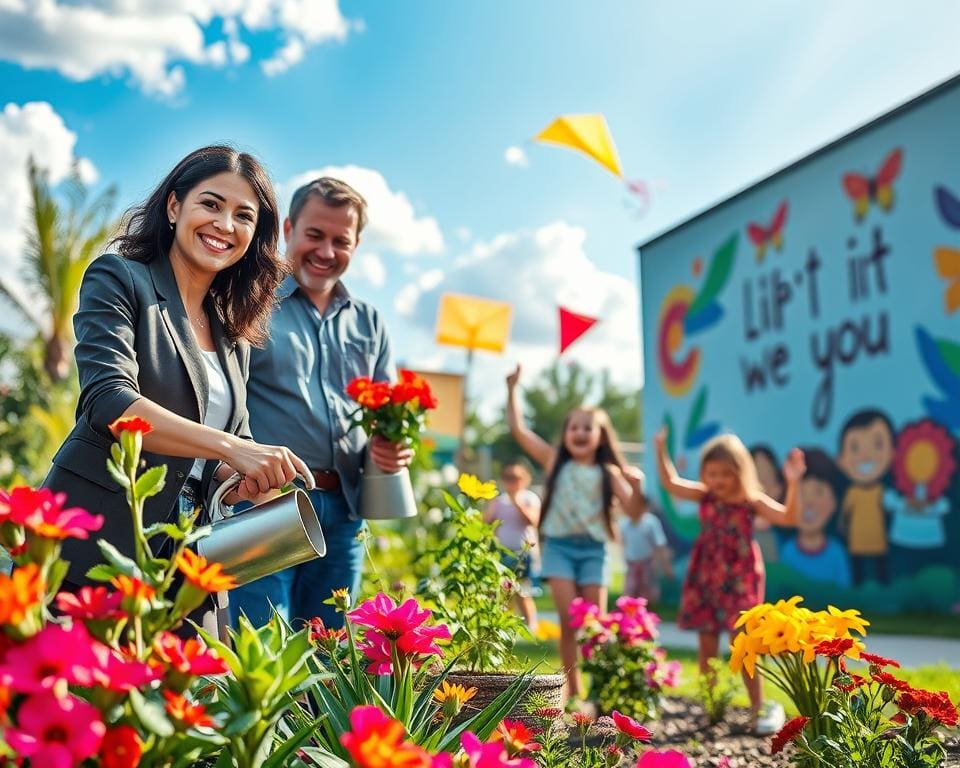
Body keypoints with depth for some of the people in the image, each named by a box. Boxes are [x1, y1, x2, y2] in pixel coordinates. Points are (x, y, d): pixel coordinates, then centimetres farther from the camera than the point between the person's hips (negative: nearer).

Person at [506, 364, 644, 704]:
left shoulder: (608, 473, 2)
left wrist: (636, 487, -22)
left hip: (594, 548, 0)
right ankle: (573, 689, 5)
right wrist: (512, 389, -3)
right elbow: (518, 428, 0)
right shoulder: (554, 461, 3)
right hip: (559, 544, 0)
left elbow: (633, 512, -3)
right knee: (568, 620, -5)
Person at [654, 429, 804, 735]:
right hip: (706, 578, 3)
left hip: (739, 580, -3)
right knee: (707, 645, 9)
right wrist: (661, 452, -10)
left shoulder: (752, 501, -9)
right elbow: (671, 483, 1)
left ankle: (758, 709, 12)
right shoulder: (705, 495, 1)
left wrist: (792, 484, -31)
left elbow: (787, 517, -19)